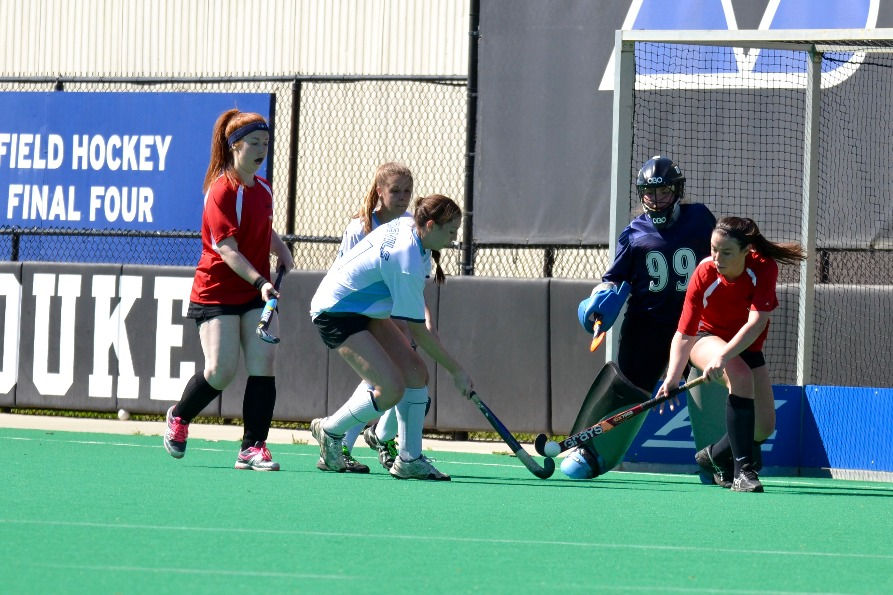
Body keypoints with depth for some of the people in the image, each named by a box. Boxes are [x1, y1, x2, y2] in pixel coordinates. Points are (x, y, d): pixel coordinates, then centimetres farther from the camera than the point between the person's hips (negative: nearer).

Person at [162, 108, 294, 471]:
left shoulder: (263, 189, 8)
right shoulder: (222, 192, -16)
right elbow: (228, 250, -23)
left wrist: (282, 251, 10)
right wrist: (260, 281, -35)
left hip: (257, 293, 6)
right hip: (217, 293, -6)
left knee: (263, 362, -9)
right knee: (221, 370, -11)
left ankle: (253, 448, -7)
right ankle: (179, 418, 19)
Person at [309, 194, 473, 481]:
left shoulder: (407, 223, -5)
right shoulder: (407, 263, -31)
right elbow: (418, 332, -24)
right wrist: (457, 371, -16)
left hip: (365, 309, 10)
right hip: (336, 314, -10)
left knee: (416, 373, 0)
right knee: (391, 389, -18)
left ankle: (409, 459, 5)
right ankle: (329, 430, 6)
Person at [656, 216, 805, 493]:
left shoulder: (764, 269, -29)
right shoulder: (704, 276, -29)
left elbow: (755, 324, -38)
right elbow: (684, 334, -29)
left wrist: (722, 357, -52)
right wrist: (672, 377, -45)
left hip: (747, 346, 3)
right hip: (707, 338, -3)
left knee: (764, 427, -1)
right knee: (741, 375, -35)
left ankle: (714, 454, 30)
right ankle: (743, 470, -32)